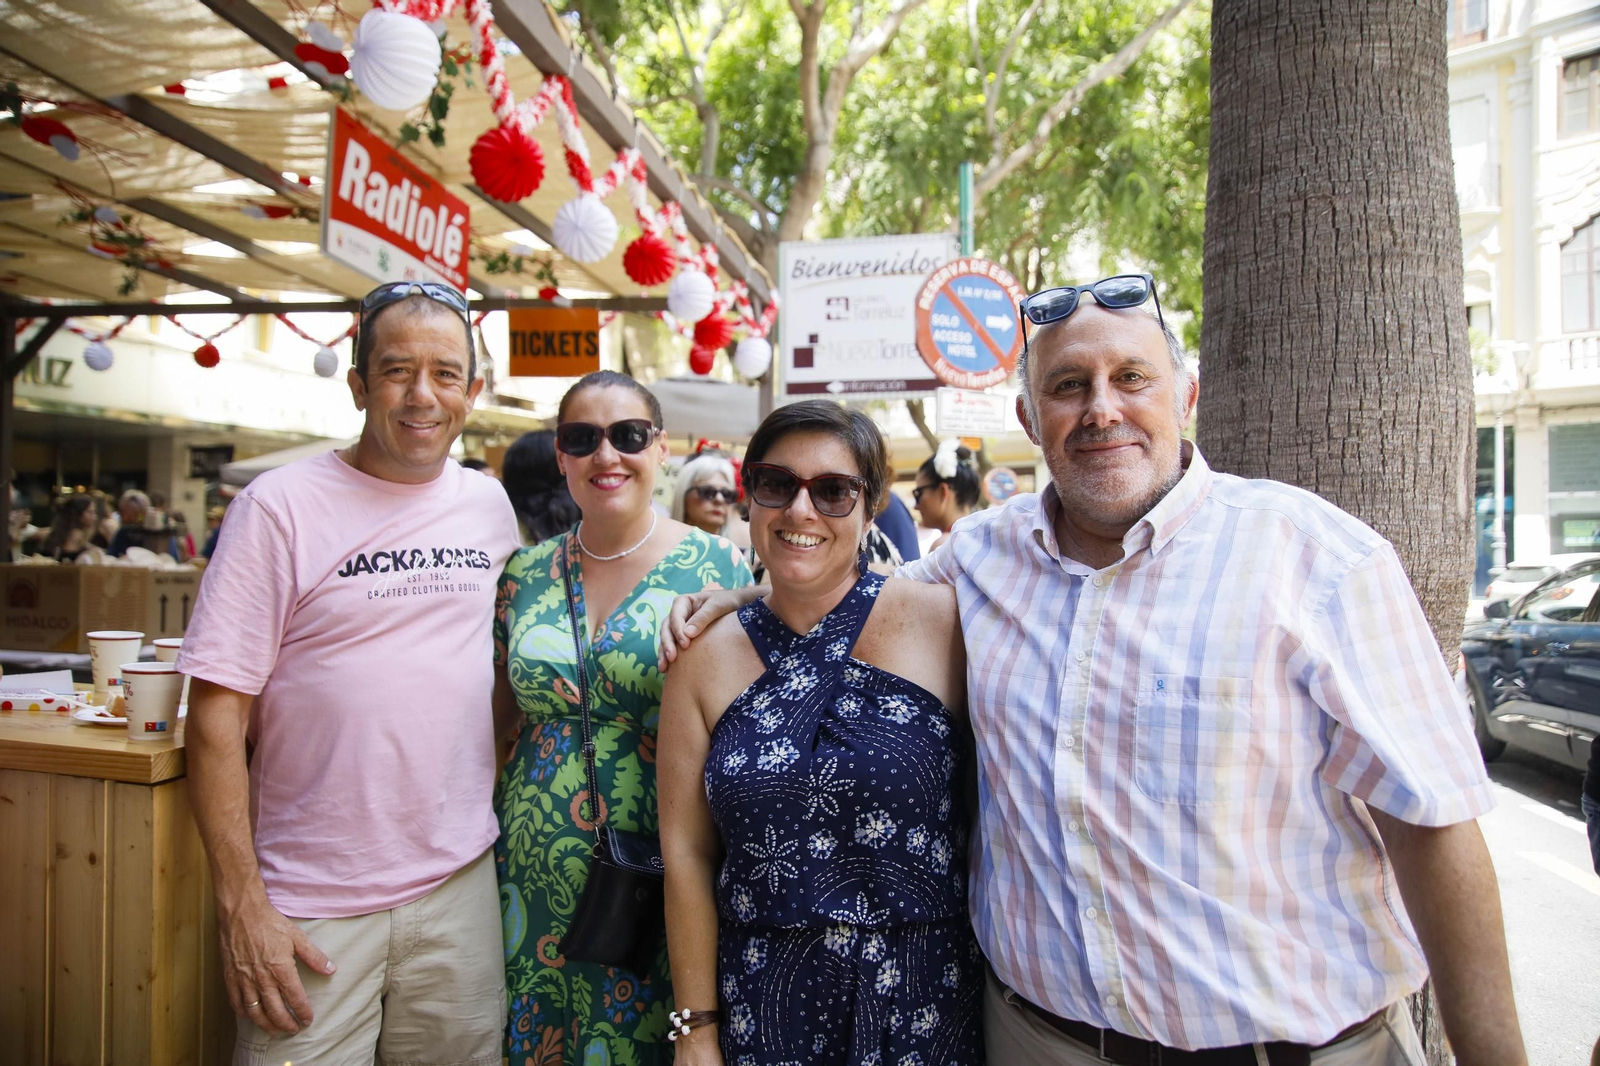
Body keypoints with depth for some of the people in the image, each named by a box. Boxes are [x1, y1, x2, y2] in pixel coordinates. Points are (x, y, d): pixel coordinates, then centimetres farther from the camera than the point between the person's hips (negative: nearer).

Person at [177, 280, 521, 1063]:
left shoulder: (490, 507, 3)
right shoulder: (280, 506, -9)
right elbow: (217, 717, -10)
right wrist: (241, 905, -12)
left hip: (462, 884, 4)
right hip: (313, 905, -3)